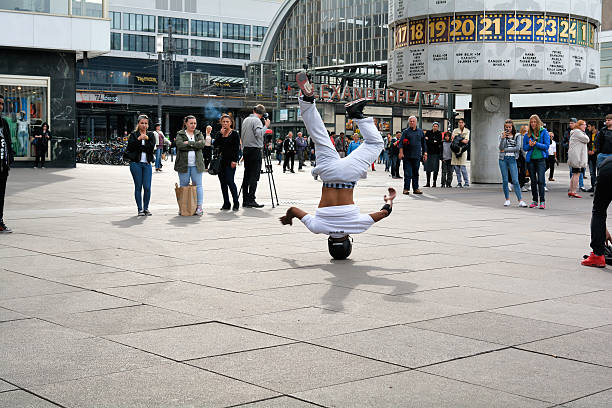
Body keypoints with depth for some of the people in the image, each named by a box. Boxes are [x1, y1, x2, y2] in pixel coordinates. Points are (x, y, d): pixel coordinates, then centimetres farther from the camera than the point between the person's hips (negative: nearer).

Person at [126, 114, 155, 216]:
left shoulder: (150, 135, 10)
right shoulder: (133, 135, 6)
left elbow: (152, 148, -4)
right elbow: (130, 147, -10)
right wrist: (138, 139, -20)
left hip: (147, 164, 2)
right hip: (136, 163, -1)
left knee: (147, 187, -3)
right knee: (138, 187, 1)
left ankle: (146, 208, 11)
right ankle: (140, 209, 8)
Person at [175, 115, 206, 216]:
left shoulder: (199, 134, 13)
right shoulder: (180, 134, 7)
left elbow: (202, 144, -6)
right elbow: (180, 145, -13)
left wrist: (189, 143, -11)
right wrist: (195, 145, -11)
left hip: (196, 164, 1)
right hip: (183, 164, -1)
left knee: (198, 185, -2)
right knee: (183, 186, 2)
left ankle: (199, 207, 0)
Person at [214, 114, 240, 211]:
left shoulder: (234, 134, 0)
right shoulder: (219, 134, 13)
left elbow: (237, 148, -5)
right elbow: (215, 145, -1)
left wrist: (234, 160, -13)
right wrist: (221, 134, -6)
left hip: (230, 161, -5)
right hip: (220, 161, 5)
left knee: (230, 181, -13)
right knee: (223, 183, 5)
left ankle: (236, 203, -2)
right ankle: (226, 204, 11)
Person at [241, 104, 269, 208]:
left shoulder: (245, 120, 15)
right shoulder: (257, 120, -10)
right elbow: (259, 134, -22)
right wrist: (266, 126, -10)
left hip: (245, 149, 8)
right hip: (255, 150, -8)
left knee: (247, 175, 9)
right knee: (254, 175, -8)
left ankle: (245, 200, 10)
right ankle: (251, 200, -13)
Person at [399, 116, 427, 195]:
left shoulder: (420, 132, 13)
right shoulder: (405, 131, 3)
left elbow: (423, 143, 17)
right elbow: (401, 142, -3)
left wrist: (425, 153, 13)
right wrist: (401, 152, -14)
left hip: (417, 156, 3)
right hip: (407, 156, -3)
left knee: (416, 173, 7)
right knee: (407, 173, -3)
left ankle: (415, 188, 12)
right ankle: (406, 188, 1)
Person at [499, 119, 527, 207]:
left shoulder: (517, 135, 4)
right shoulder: (502, 135, 7)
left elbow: (518, 147, -7)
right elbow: (501, 147, -6)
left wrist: (505, 149, -8)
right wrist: (503, 138, -19)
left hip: (512, 159, -2)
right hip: (503, 159, 2)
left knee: (515, 180, -7)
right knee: (505, 180, 3)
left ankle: (520, 201, -9)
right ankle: (507, 199, 12)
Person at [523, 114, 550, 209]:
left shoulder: (544, 132, 0)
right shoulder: (528, 134, 9)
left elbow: (546, 146, -6)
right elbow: (524, 147, 9)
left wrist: (536, 144, -18)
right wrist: (530, 145, -12)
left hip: (541, 159, -4)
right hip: (530, 159, 4)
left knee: (540, 180, -12)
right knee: (533, 181, 9)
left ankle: (542, 201, -9)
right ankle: (535, 200, 18)